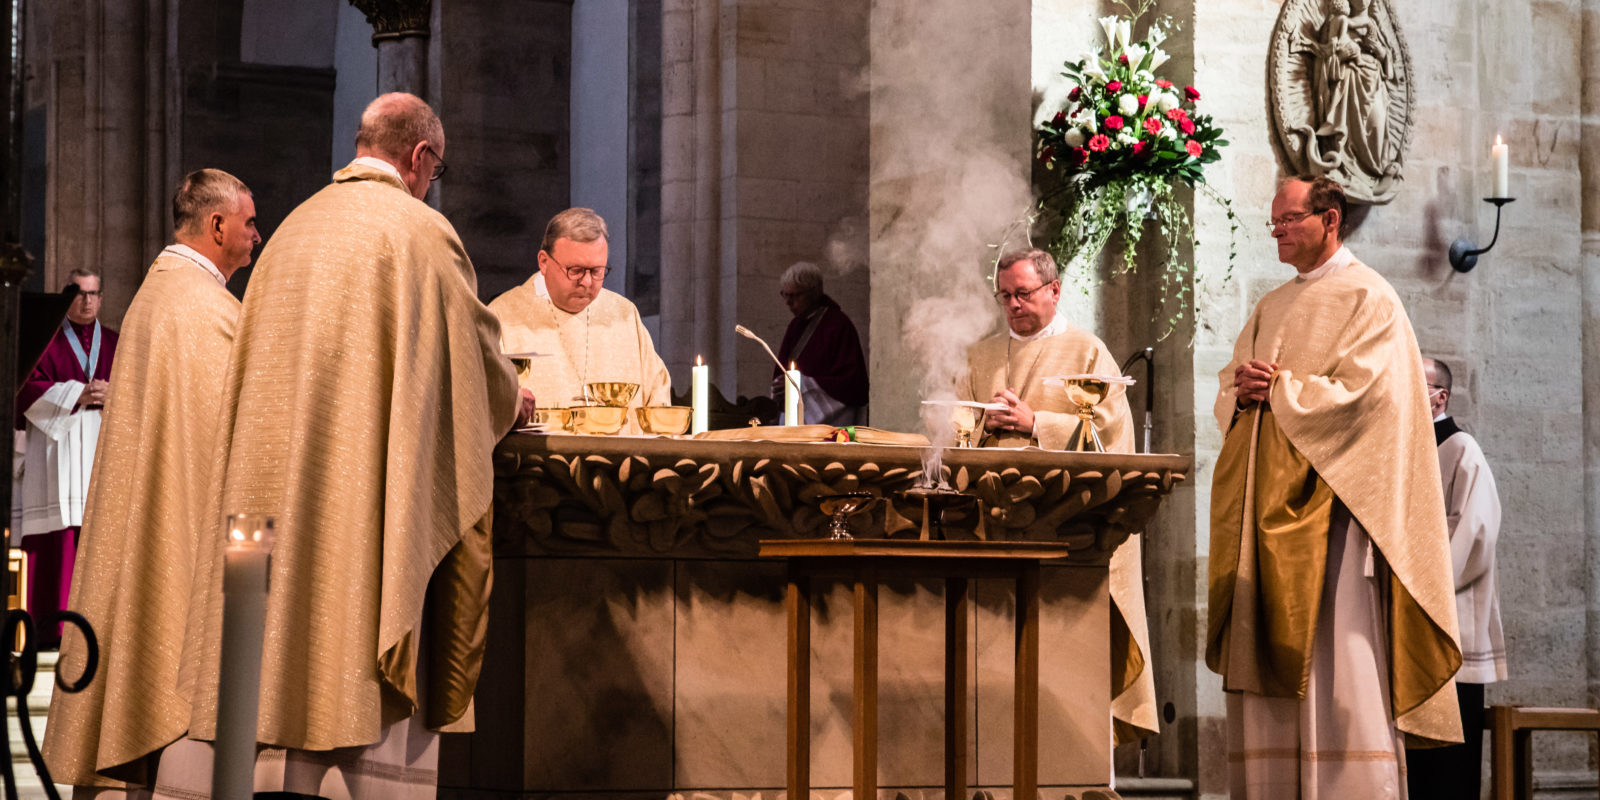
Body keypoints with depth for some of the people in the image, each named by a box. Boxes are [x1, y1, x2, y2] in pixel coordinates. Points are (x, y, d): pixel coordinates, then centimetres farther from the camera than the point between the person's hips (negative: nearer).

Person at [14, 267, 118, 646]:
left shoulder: (116, 345, 19)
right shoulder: (46, 341, 11)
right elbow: (29, 389, -1)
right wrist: (75, 395, -11)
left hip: (104, 447, 2)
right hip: (57, 443, -2)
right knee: (59, 535, -10)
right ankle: (51, 625, -11)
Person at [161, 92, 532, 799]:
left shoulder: (294, 229, 15)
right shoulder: (421, 233, -6)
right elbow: (472, 351, 0)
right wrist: (509, 402, 22)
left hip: (271, 483, 6)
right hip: (370, 481, -6)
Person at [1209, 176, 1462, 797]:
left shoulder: (1367, 299, -2)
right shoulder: (1271, 307, 21)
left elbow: (1358, 392, -13)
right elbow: (1228, 389, 20)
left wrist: (1278, 389, -6)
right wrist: (1244, 390, -3)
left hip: (1329, 493, -7)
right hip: (1265, 500, 7)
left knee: (1334, 647, -12)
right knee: (1265, 650, 1)